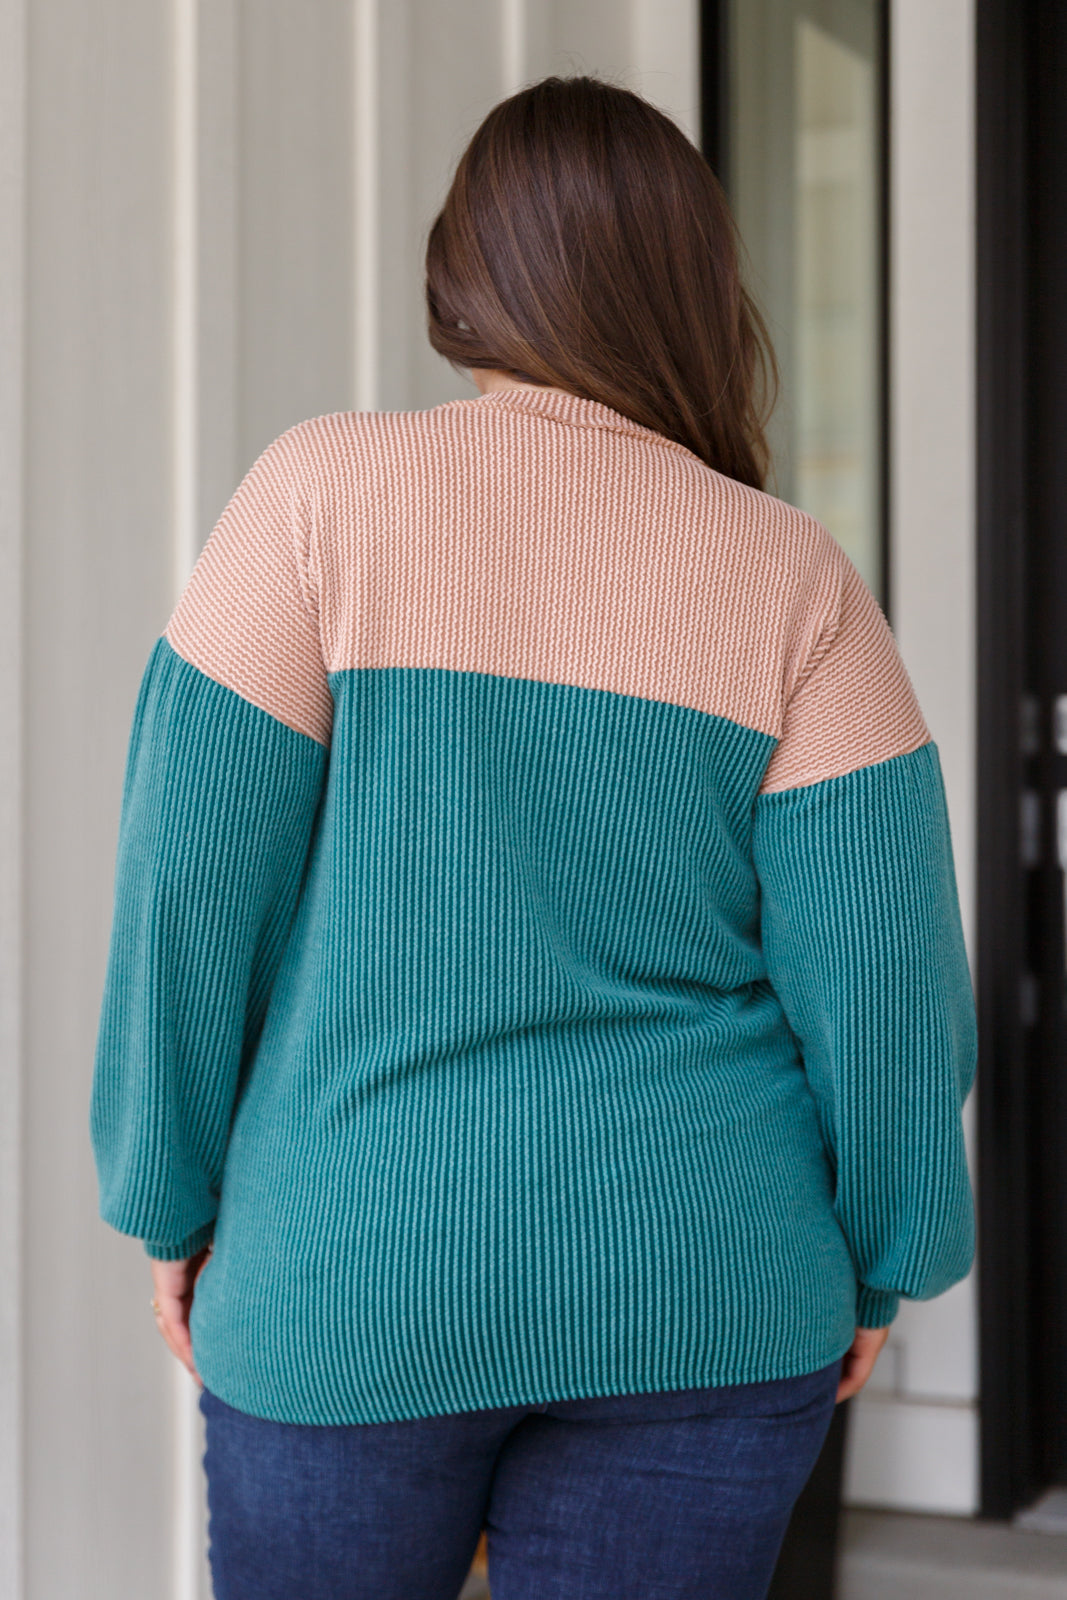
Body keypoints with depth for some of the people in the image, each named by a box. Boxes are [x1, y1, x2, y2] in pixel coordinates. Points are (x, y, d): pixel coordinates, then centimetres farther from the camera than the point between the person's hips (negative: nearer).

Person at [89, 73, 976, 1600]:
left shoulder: (324, 495, -9)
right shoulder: (793, 579, -6)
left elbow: (191, 883, -9)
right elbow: (884, 971, -6)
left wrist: (177, 1202, 3)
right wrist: (880, 1265, 7)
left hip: (353, 1283, 0)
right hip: (699, 1296, 1)